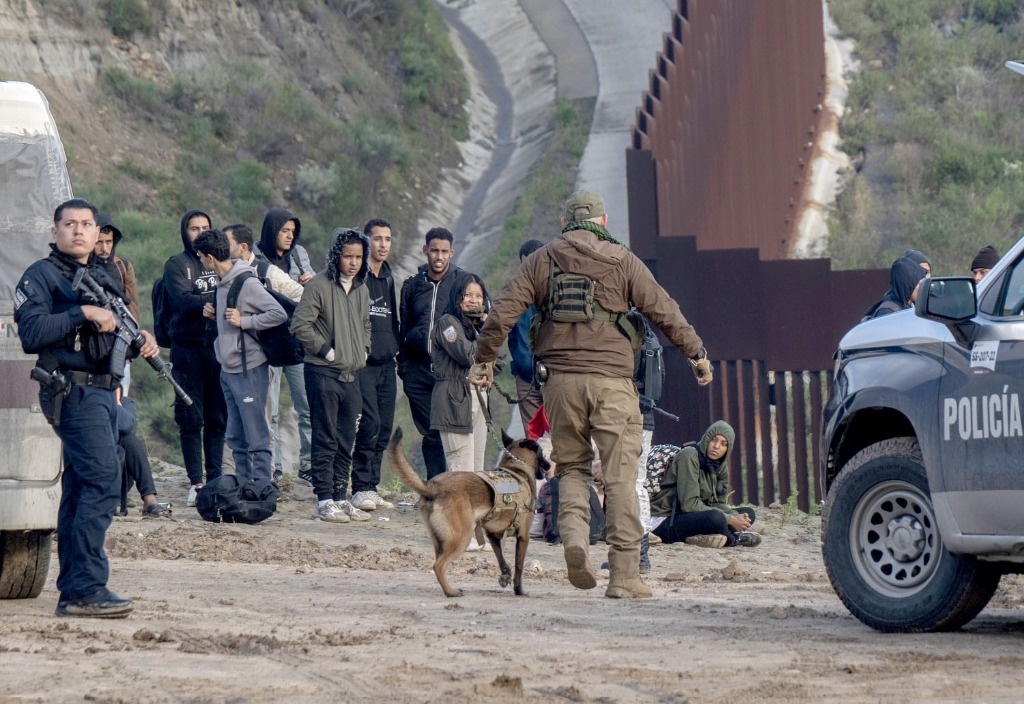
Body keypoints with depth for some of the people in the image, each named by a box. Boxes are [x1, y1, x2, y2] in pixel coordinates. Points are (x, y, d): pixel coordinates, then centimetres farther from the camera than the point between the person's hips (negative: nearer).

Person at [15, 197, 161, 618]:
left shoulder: (101, 278, 20)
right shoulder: (41, 276, -4)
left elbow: (115, 333, 26)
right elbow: (31, 332, -17)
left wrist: (141, 339, 5)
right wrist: (82, 313, -20)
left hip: (104, 392, 9)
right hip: (74, 392, -9)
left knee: (81, 488, 10)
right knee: (104, 481, -19)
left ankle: (73, 591, 13)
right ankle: (85, 590, -21)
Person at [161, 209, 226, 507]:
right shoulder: (176, 265, 5)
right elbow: (184, 301, -11)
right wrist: (216, 299, -20)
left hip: (218, 347, 2)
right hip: (187, 348, -2)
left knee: (218, 416, 3)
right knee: (190, 418, -2)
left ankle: (215, 479, 7)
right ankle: (195, 482, 1)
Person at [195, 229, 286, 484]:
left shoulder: (247, 283, -16)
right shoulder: (223, 282, 11)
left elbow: (279, 314, -20)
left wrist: (243, 321, -20)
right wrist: (214, 313, 5)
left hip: (249, 369, -10)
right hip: (228, 369, 10)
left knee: (256, 437, -7)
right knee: (236, 437, 14)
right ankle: (244, 487, 21)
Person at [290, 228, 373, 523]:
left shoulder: (361, 289, 12)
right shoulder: (319, 286, -11)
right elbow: (300, 325, -15)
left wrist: (363, 351, 13)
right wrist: (326, 350, -12)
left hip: (351, 376, 7)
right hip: (324, 373, -7)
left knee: (346, 441, 11)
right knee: (326, 439, -6)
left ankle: (341, 498, 17)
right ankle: (325, 501, -5)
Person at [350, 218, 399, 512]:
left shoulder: (388, 277, 17)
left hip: (386, 365, 7)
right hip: (362, 364, -7)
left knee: (384, 428, 5)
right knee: (370, 424, -15)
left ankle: (371, 487, 11)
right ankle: (361, 489, -9)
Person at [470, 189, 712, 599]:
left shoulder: (541, 261, 10)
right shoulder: (622, 261, 6)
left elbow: (503, 311, 4)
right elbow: (663, 311, 5)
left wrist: (484, 358, 13)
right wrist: (696, 353, 13)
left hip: (560, 380, 2)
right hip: (611, 380, -2)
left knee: (571, 465, 17)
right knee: (620, 475, -1)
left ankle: (573, 533, -11)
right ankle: (624, 575, -3)